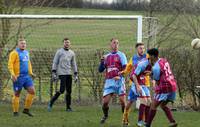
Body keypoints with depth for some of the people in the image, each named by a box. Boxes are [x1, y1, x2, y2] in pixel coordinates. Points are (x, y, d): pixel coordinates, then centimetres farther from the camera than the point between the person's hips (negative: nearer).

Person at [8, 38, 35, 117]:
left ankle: (26, 109, 7)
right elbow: (10, 64, -15)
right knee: (17, 94, 0)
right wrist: (12, 74, -24)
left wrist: (30, 72, 18)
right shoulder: (14, 53, -8)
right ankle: (15, 112, 9)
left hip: (26, 76, 7)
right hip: (18, 77, -7)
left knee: (32, 91, -3)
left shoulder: (26, 53, 16)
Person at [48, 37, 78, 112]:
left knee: (69, 91, 1)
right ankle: (51, 103, -4)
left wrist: (76, 74, 13)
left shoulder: (72, 53, 15)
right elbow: (55, 62, 0)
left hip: (69, 74, 5)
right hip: (61, 73, -5)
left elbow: (74, 64, 20)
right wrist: (53, 73, -8)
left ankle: (68, 107, 7)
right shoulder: (59, 52, 2)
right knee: (62, 90, -16)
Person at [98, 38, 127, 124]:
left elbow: (125, 68, -6)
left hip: (119, 81, -3)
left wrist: (120, 76, -22)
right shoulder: (107, 56, 15)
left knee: (122, 101, -11)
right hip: (109, 81, 3)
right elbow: (100, 70, 14)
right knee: (105, 101, -2)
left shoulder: (121, 55, 3)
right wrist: (102, 61, -4)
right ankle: (105, 116, 23)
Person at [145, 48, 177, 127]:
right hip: (173, 85, 8)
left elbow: (157, 81, -6)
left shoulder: (156, 67, -14)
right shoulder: (164, 60, 10)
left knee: (153, 106, -1)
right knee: (163, 105, 19)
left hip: (164, 88, -8)